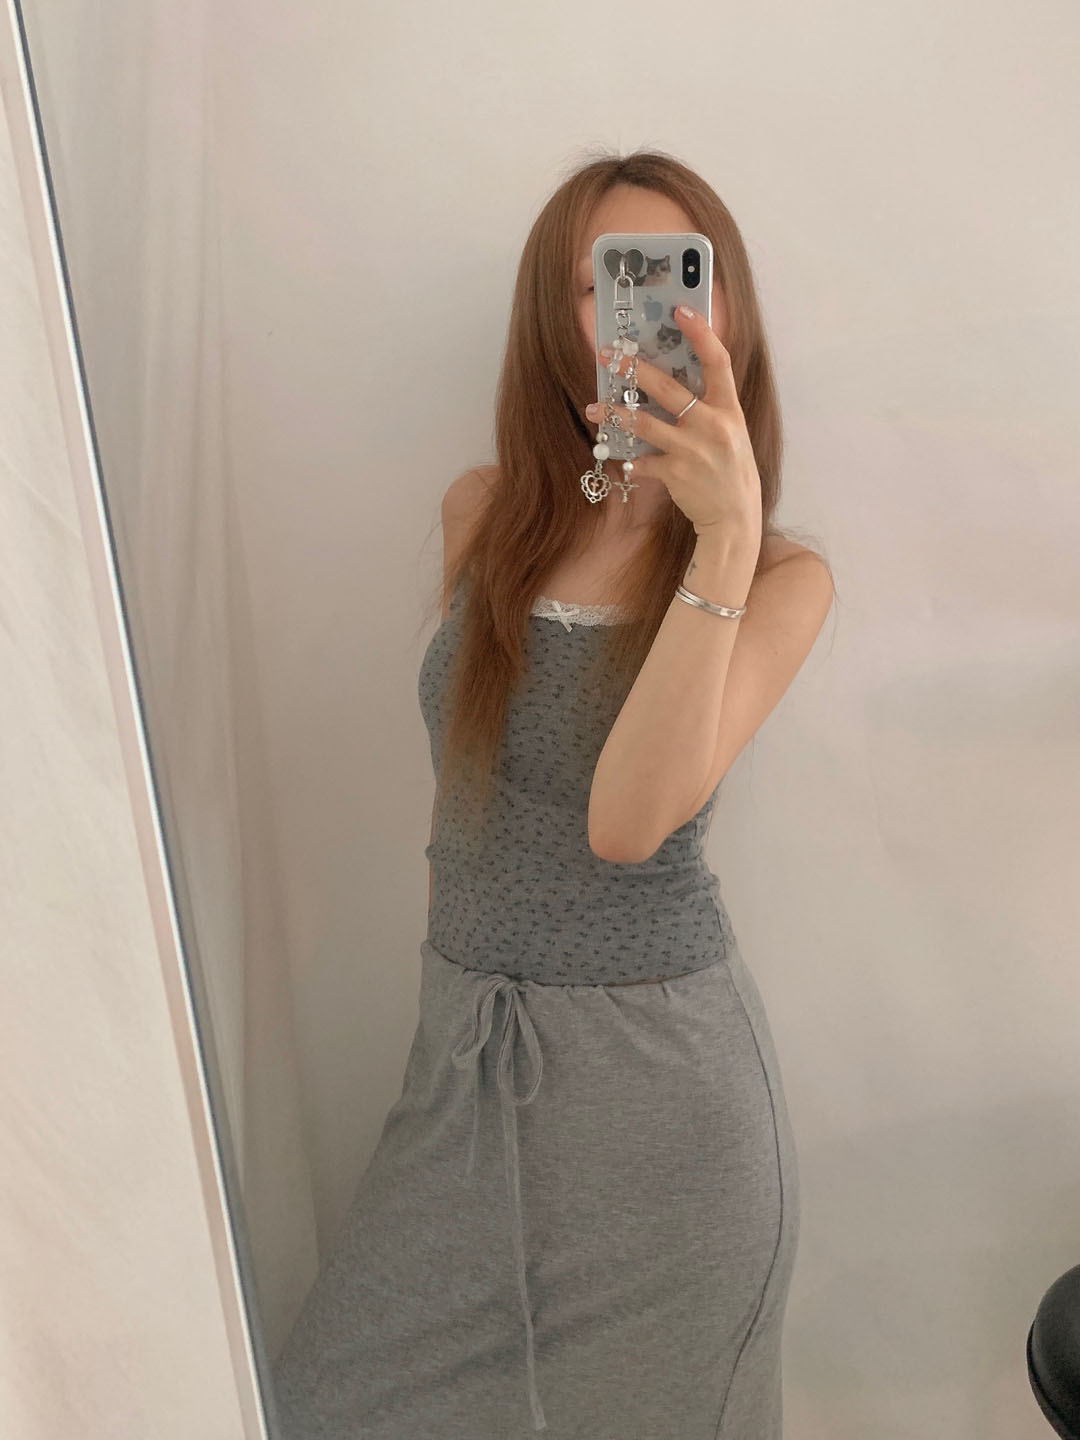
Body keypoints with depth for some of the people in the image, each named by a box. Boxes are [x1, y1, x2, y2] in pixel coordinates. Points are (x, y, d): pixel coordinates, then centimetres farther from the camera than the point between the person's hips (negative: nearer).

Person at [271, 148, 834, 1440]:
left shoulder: (782, 579, -11)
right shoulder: (483, 517, -1)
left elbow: (627, 820, -26)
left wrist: (725, 533, -33)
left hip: (654, 1066, -3)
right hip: (464, 1041, 4)